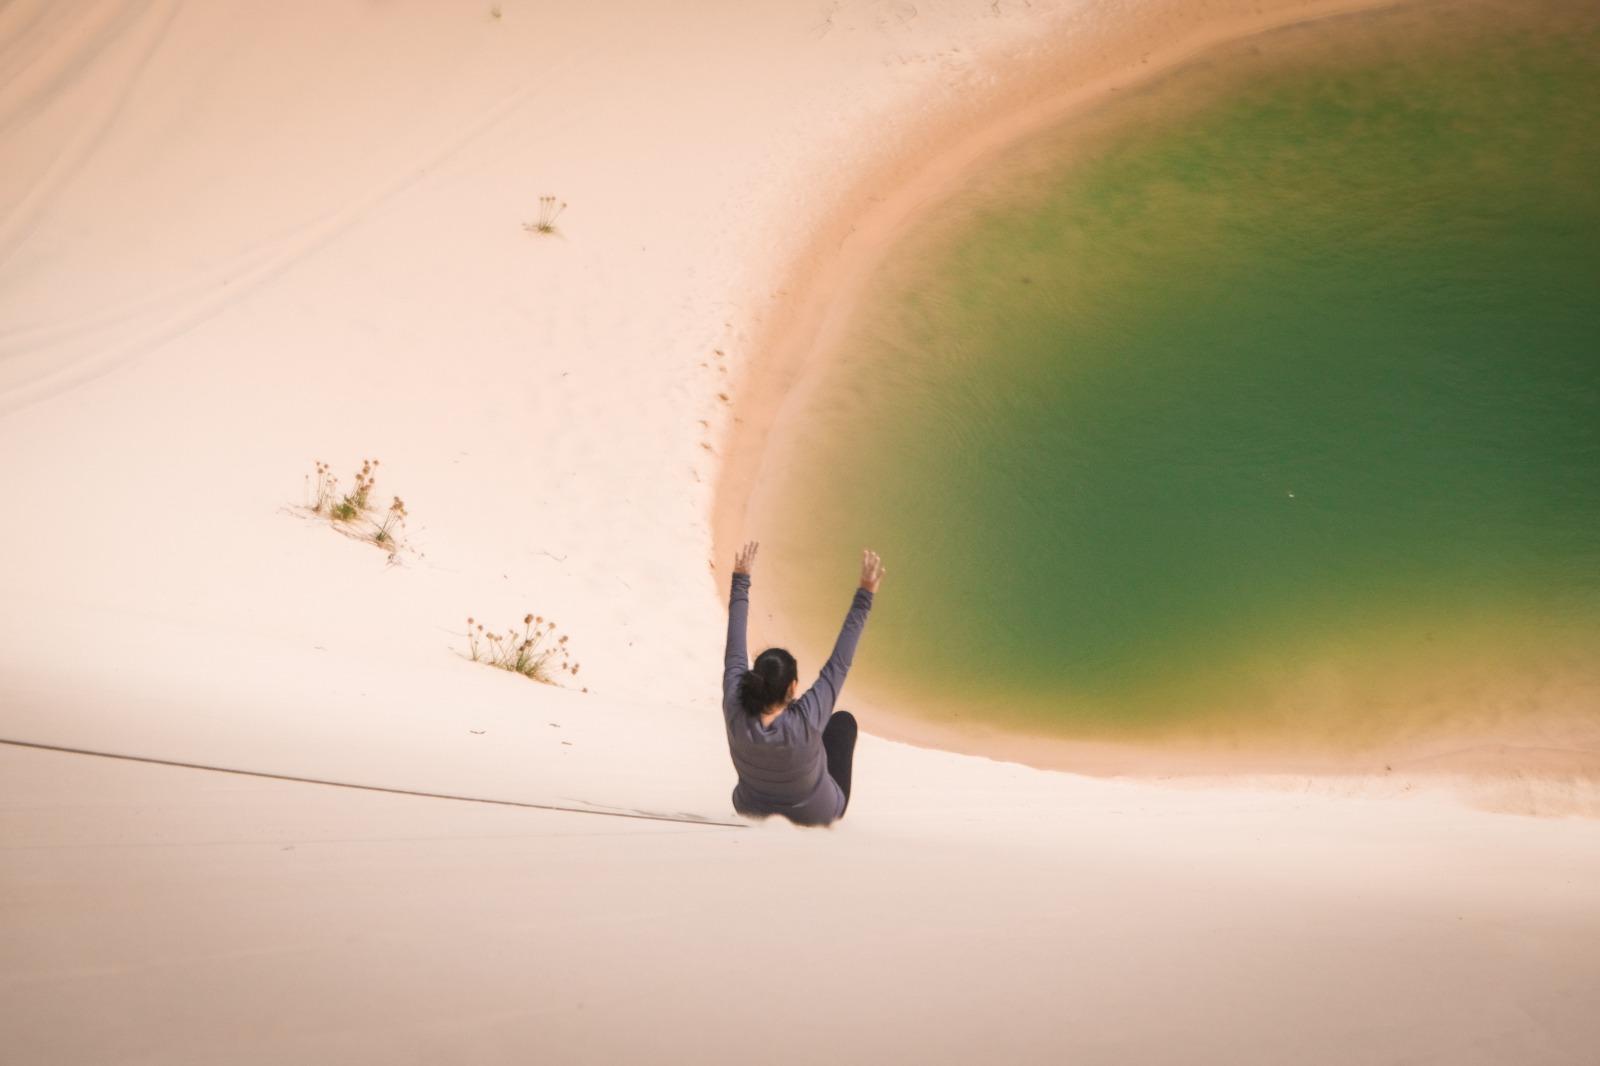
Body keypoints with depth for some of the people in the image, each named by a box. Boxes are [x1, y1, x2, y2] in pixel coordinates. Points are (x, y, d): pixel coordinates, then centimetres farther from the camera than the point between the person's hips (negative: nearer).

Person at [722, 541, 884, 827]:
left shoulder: (735, 712, -32)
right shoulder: (804, 723, -40)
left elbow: (734, 652, -20)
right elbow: (839, 664, -34)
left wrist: (740, 581, -13)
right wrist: (864, 596, -32)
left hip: (752, 807, 3)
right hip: (814, 813, -3)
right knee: (844, 720, 19)